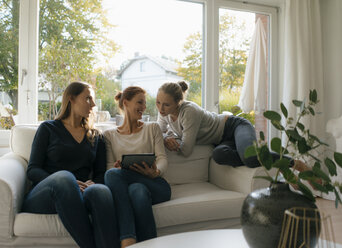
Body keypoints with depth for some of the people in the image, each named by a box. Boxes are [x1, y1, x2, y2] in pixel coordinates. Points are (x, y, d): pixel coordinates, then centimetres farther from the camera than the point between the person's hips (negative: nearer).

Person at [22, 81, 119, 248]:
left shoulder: (95, 136, 23)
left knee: (100, 190, -35)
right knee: (64, 177, -38)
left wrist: (92, 184, -10)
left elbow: (100, 174, 16)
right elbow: (32, 170, 5)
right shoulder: (48, 128, 15)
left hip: (80, 195, 2)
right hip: (43, 195, -1)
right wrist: (66, 182, -15)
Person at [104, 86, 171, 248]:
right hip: (120, 186, 1)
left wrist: (155, 172, -15)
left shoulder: (152, 128, 22)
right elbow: (109, 166, 10)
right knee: (112, 173, -36)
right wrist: (117, 168, -16)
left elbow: (162, 158, 9)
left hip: (155, 185, 0)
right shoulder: (109, 135, 22)